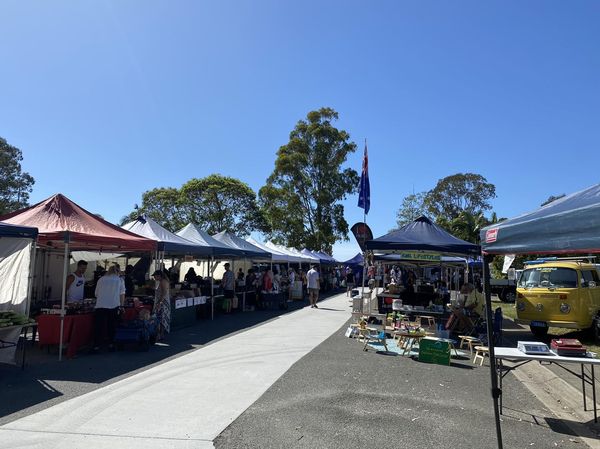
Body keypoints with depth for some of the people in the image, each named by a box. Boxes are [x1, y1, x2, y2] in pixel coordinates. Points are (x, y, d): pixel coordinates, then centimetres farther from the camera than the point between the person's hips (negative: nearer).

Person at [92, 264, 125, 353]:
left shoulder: (101, 279, 12)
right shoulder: (120, 280, 8)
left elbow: (96, 294, 18)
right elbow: (122, 294, 3)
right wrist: (121, 306, 10)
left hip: (100, 306, 0)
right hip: (114, 306, 0)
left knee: (99, 326, 4)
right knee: (111, 326, 11)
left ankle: (97, 346, 3)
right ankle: (111, 344, 16)